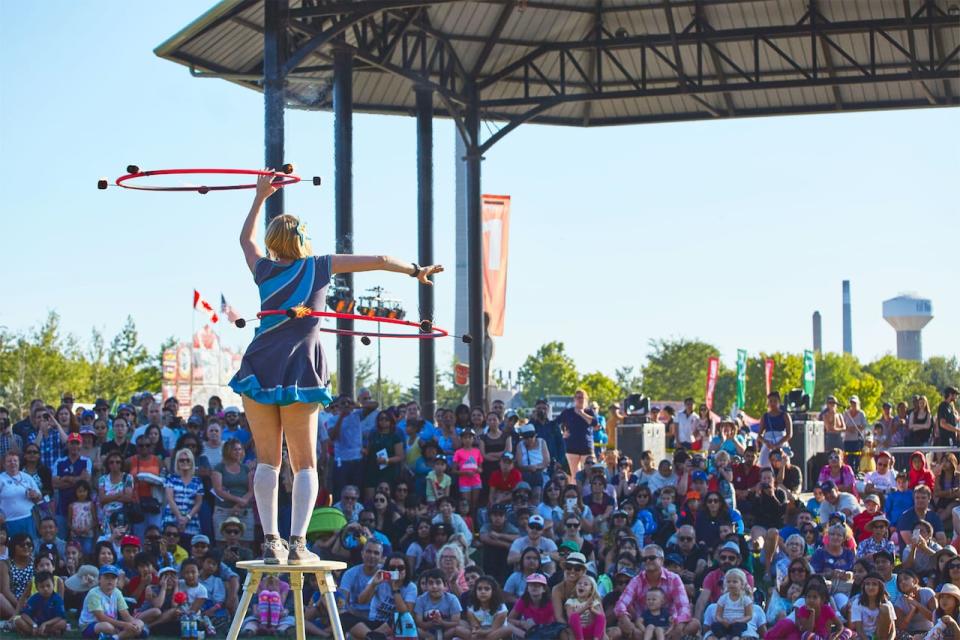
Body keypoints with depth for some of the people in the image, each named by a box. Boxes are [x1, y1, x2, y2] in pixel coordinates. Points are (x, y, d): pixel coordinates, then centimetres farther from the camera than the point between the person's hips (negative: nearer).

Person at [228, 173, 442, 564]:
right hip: (299, 375, -1)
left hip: (259, 370, 2)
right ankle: (297, 542, -9)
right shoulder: (317, 267, 5)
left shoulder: (265, 270, 9)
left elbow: (246, 238, 31)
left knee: (267, 460, 6)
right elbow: (377, 261, 10)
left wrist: (260, 197, 39)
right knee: (304, 464, 4)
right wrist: (416, 271, 23)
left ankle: (271, 542, -3)